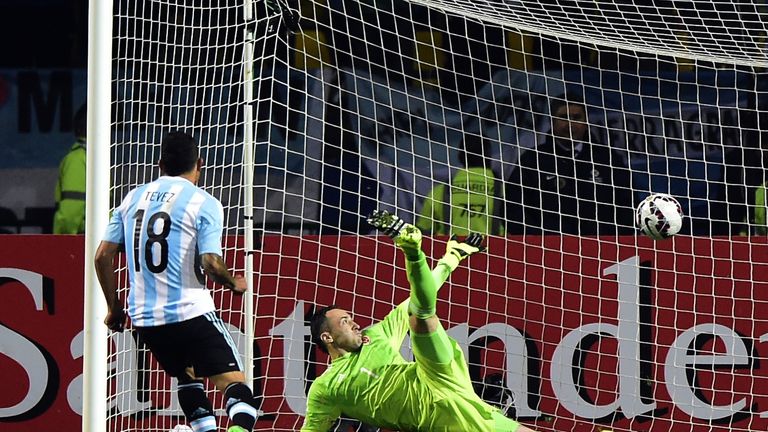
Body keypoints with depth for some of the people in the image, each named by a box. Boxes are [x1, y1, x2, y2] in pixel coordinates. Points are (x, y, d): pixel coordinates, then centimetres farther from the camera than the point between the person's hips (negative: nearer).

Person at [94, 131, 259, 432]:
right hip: (191, 312, -5)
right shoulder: (204, 203, -4)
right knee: (233, 382, -6)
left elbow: (102, 256, 10)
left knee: (187, 376, 26)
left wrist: (114, 308, 20)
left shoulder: (133, 198, 11)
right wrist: (235, 284, 7)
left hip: (144, 317, 5)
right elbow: (211, 263, -14)